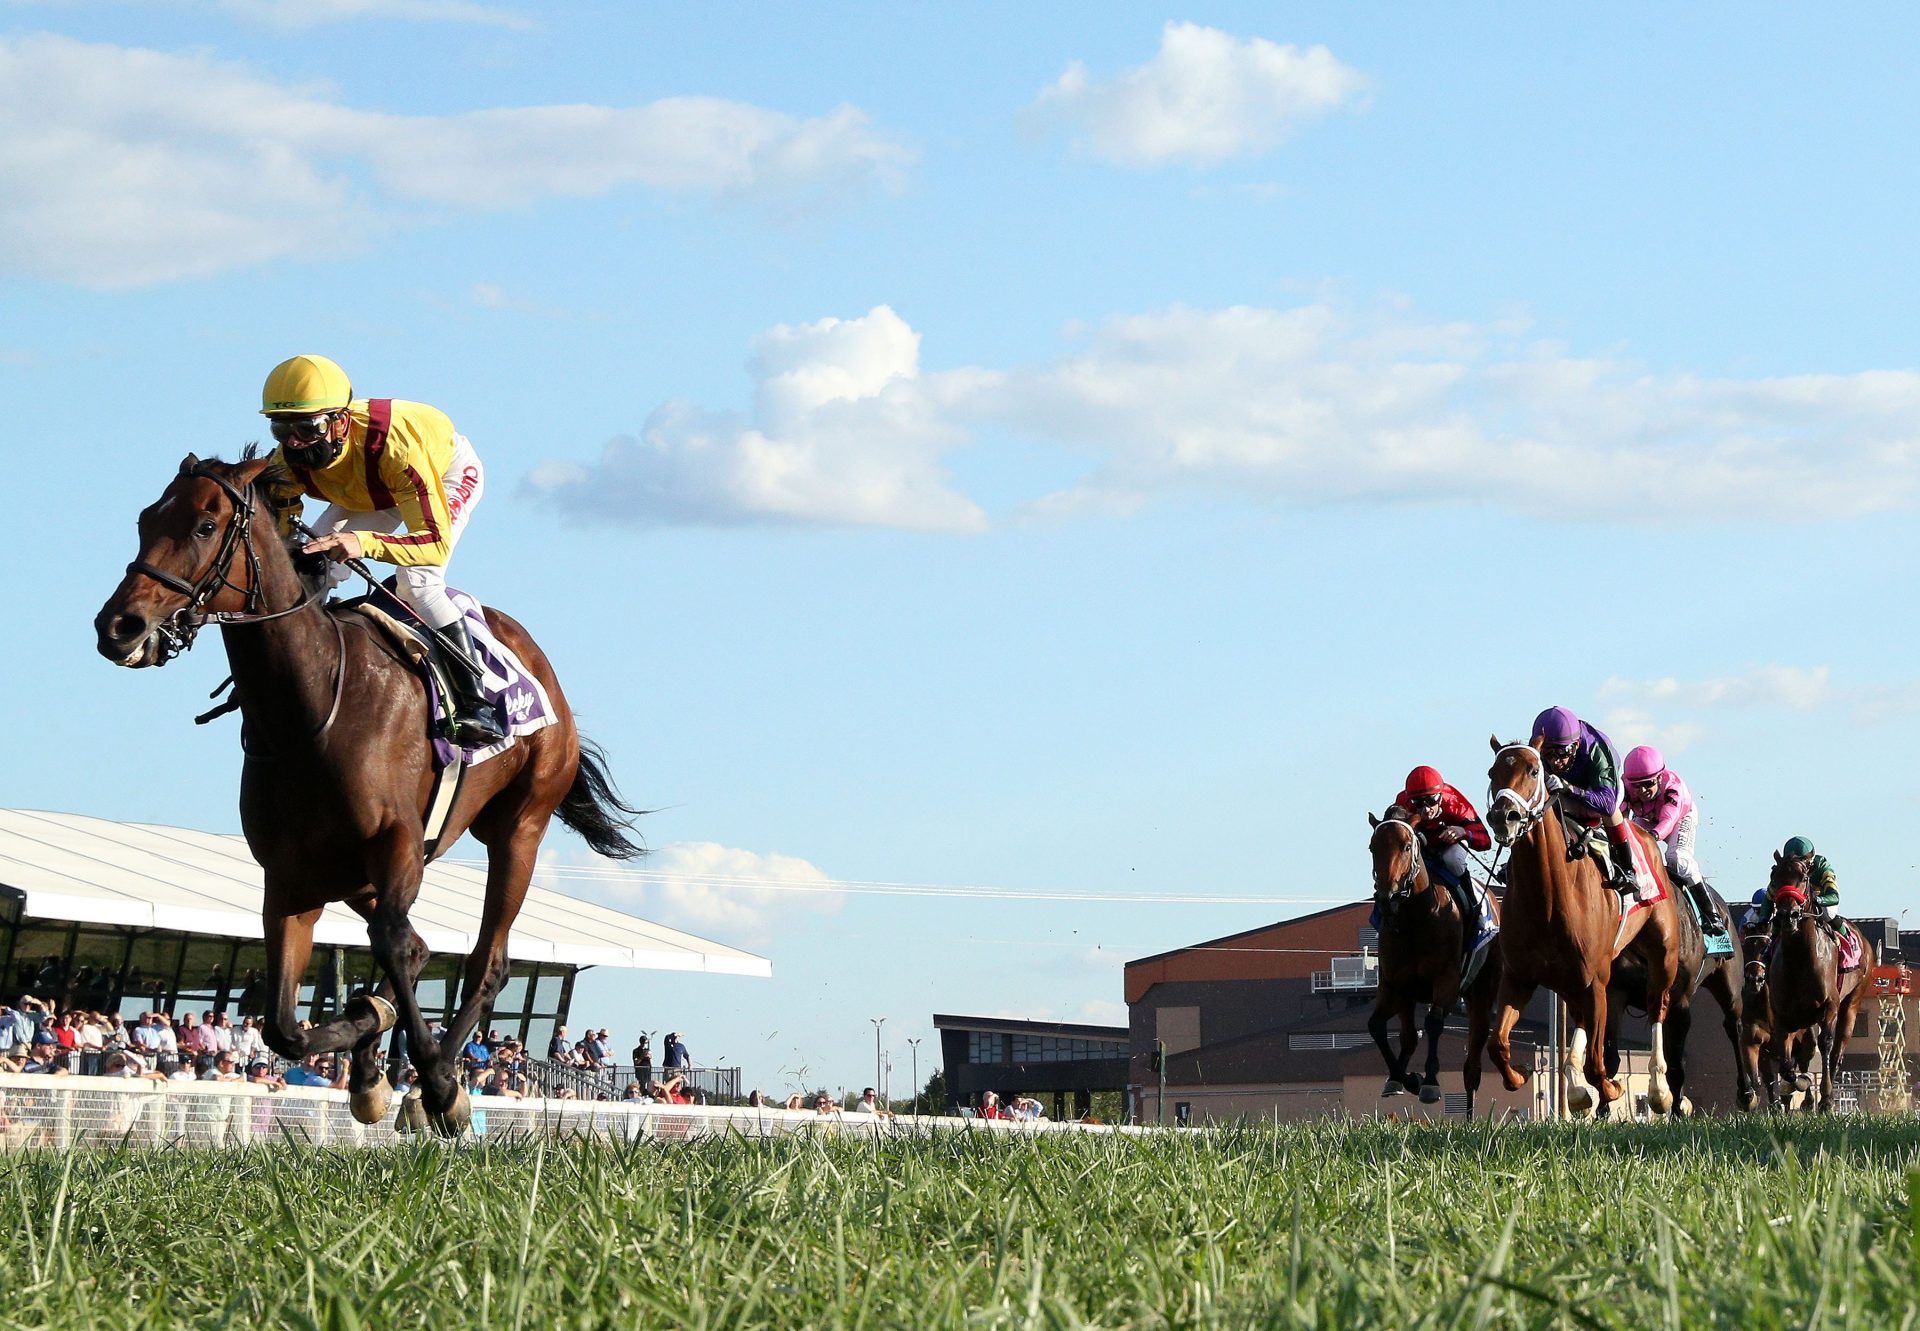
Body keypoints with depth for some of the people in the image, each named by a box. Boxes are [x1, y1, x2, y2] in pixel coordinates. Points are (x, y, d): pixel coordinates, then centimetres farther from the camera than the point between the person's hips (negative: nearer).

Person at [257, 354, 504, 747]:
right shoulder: (289, 462, -29)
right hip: (371, 491, 6)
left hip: (449, 469, -6)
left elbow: (437, 543, -48)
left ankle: (477, 705, -20)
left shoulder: (395, 445, -46)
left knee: (418, 583, -26)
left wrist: (364, 544, -65)